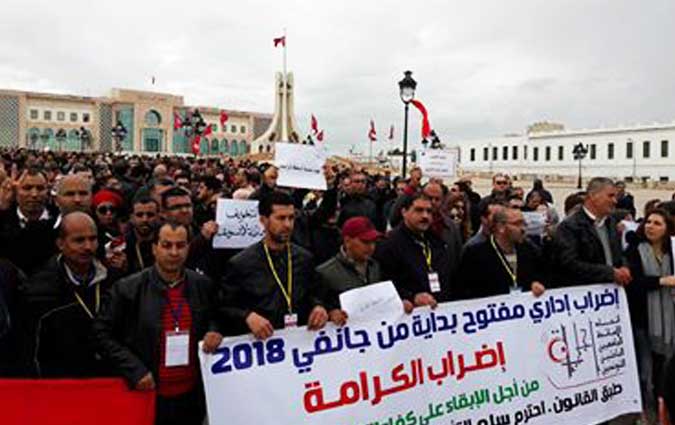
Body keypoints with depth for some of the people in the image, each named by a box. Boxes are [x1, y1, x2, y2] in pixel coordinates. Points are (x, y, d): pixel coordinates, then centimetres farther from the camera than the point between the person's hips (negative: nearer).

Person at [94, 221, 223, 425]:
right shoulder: (127, 288, -10)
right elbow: (102, 333, -5)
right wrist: (134, 370, -13)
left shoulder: (203, 285, -1)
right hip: (148, 397, -3)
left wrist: (214, 330, -7)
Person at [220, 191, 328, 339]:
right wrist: (247, 316, -15)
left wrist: (318, 306, -2)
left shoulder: (305, 258, 6)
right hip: (259, 341, -2)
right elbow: (225, 307, 2)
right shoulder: (240, 264, -3)